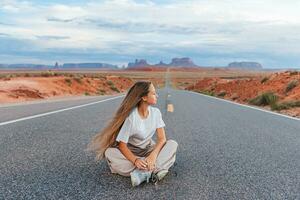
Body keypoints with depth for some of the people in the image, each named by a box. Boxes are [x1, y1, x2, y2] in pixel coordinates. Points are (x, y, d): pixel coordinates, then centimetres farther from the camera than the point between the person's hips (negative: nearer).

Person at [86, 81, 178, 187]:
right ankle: (155, 170, -37)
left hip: (148, 149, 3)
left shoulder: (156, 112, -9)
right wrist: (135, 160, -39)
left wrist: (153, 155, -32)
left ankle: (145, 172, -36)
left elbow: (162, 138, -12)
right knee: (110, 153, -32)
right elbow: (122, 144, -22)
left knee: (173, 144, -20)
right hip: (131, 152, -3)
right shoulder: (131, 117, -22)